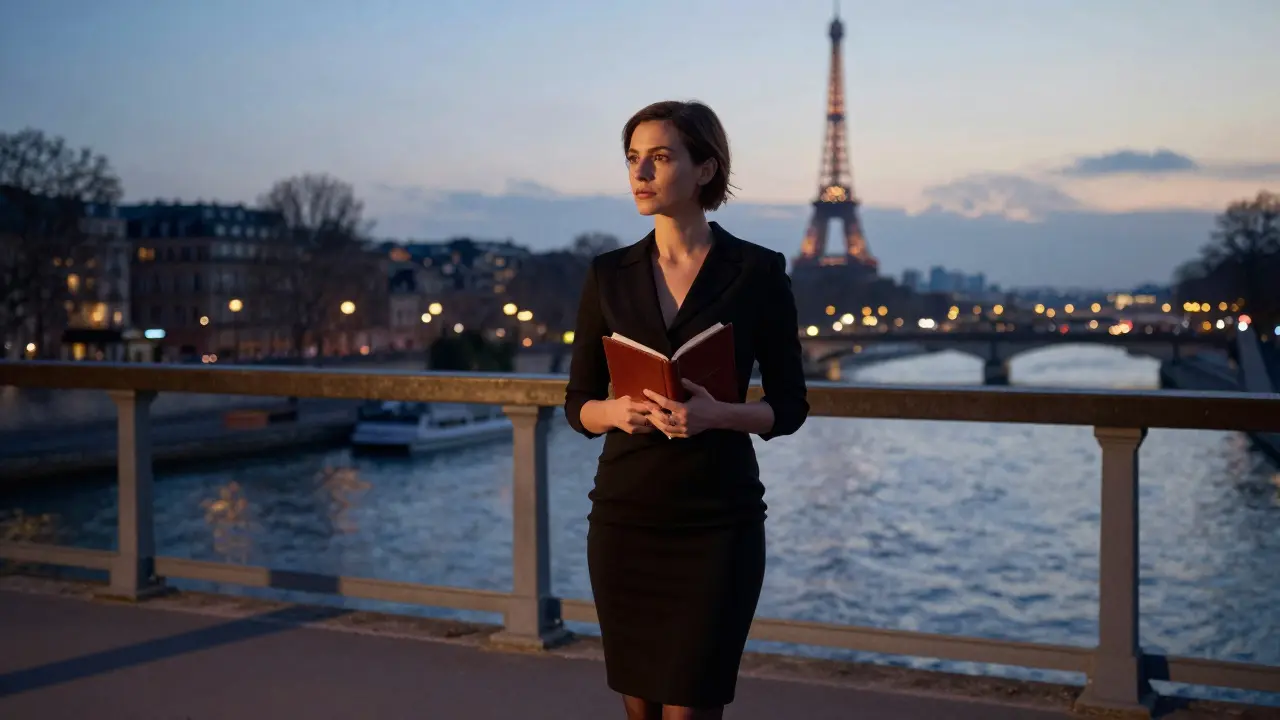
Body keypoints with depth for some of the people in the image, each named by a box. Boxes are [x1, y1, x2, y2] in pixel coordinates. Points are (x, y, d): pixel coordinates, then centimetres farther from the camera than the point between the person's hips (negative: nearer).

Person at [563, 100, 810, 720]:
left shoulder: (758, 271, -3)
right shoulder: (608, 274, 5)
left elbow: (789, 406, 0)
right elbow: (578, 403, 7)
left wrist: (716, 414, -19)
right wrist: (616, 410, -15)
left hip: (717, 519, -3)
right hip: (624, 516, 3)